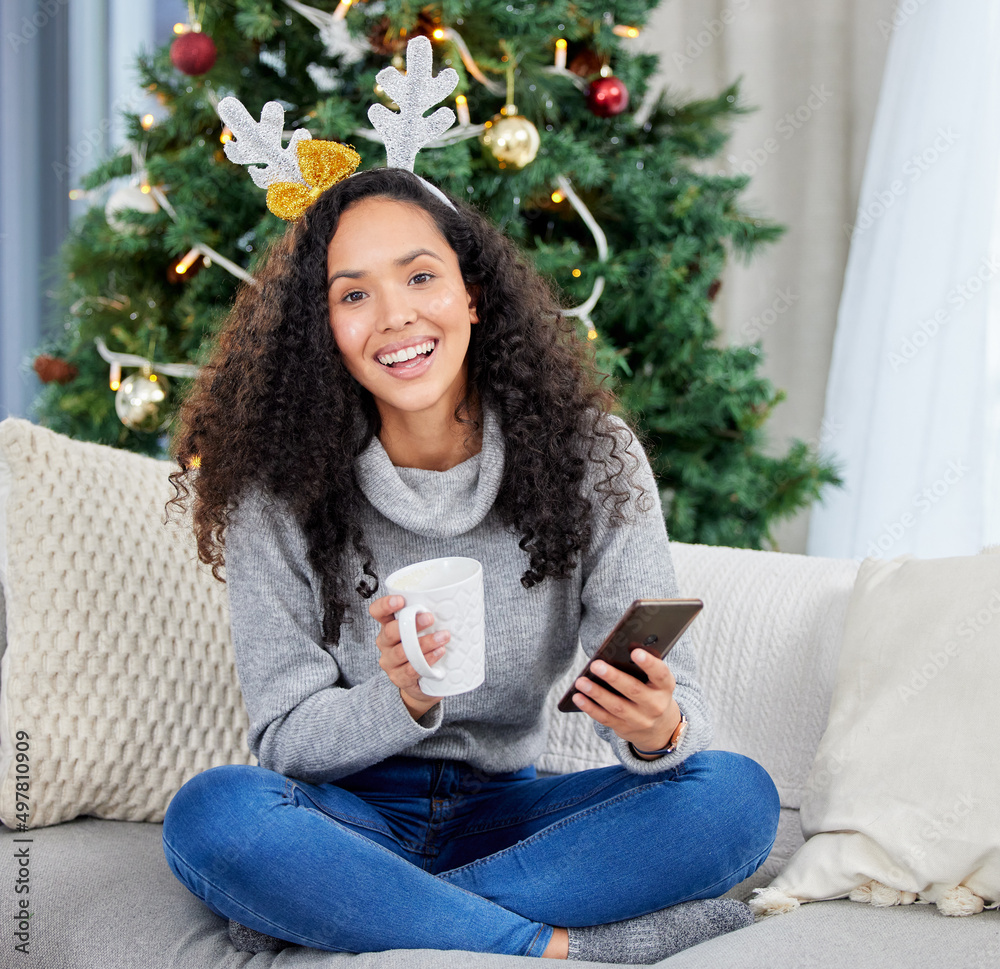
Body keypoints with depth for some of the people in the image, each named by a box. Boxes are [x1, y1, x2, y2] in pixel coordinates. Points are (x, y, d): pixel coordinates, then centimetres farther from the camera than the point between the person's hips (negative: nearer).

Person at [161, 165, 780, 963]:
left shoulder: (592, 459, -6)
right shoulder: (281, 492, -9)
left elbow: (678, 696, -9)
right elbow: (284, 739, -10)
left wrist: (659, 727, -34)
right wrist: (401, 700, -31)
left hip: (504, 814, 2)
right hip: (353, 818, -2)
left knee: (738, 795, -22)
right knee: (211, 814, -33)